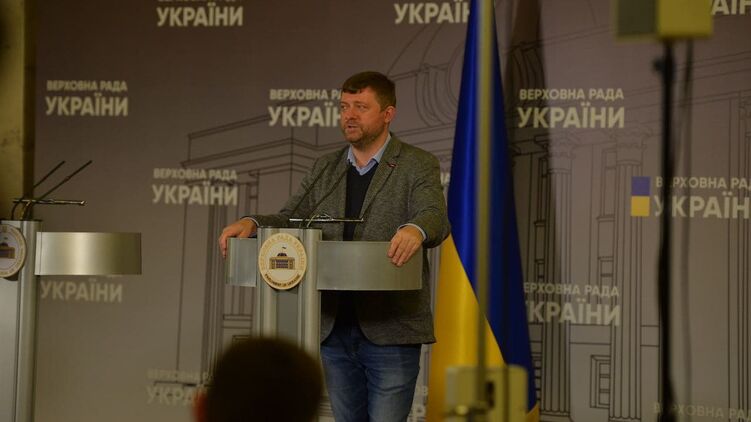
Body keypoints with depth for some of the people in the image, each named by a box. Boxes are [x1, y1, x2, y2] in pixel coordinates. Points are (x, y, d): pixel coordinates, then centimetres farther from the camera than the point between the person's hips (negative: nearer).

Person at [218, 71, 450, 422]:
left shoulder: (418, 165, -2)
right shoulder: (325, 169, 14)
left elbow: (436, 217, -17)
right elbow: (290, 219, 10)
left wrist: (415, 230, -41)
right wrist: (252, 223, -12)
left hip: (390, 330, -5)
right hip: (333, 330, 5)